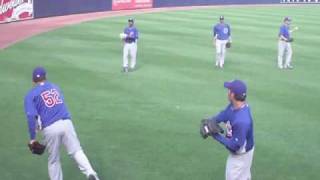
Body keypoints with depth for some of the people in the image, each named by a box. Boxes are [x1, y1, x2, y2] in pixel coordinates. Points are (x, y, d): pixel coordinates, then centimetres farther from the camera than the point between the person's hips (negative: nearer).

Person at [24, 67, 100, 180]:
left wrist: (32, 138, -3)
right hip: (66, 123, 3)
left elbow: (31, 116, -6)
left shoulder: (31, 95, 7)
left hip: (50, 129, -2)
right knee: (77, 151, 0)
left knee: (53, 160, 12)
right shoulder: (55, 87, 22)